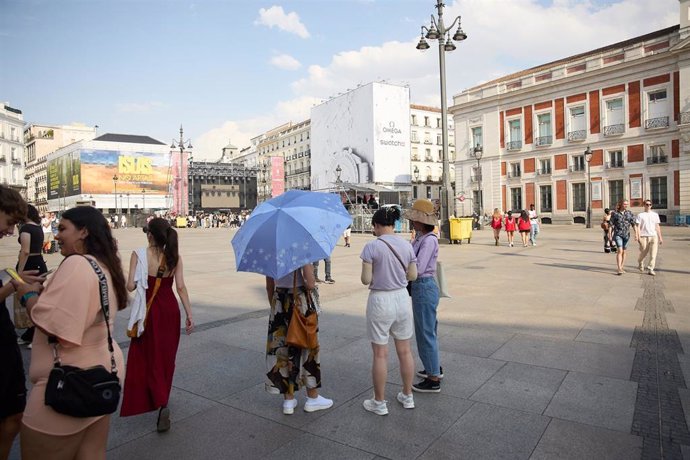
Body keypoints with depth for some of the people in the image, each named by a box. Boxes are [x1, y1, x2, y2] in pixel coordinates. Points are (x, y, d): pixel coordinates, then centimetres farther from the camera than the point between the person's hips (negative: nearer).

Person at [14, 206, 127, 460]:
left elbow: (54, 325, -26)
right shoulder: (105, 266, 9)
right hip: (100, 374, 9)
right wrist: (42, 292, 12)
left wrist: (29, 295, -9)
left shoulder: (76, 264, -20)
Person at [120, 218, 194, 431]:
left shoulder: (139, 255, -12)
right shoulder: (174, 257, -4)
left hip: (150, 311, -3)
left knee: (149, 357, 9)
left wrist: (141, 280, 8)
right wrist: (189, 314, -4)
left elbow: (130, 286, -14)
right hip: (170, 310, 3)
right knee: (166, 357, 17)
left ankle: (162, 404, -3)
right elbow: (180, 287, -8)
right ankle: (162, 399, 29)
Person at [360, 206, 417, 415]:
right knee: (405, 351, 17)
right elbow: (412, 275, 5)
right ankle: (407, 396, 32)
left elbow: (366, 279, -15)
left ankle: (379, 403, 20)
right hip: (402, 298, 5)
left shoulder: (372, 246, -15)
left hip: (380, 301, -5)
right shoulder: (406, 245, 0)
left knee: (380, 354, 8)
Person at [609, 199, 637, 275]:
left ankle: (622, 267, 22)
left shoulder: (629, 213, 5)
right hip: (618, 234, -3)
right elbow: (611, 224, 0)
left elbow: (634, 224, 2)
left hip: (626, 235, 3)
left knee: (624, 252, 11)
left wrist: (636, 234, -6)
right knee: (620, 250, -14)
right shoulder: (615, 213, -3)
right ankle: (619, 269, -16)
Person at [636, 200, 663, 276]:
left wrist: (660, 237, 10)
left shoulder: (655, 215, 11)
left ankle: (651, 269, -1)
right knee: (644, 253, 6)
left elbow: (657, 226, 13)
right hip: (644, 236, -2)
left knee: (653, 254, -6)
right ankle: (640, 264, 33)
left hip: (654, 236, 2)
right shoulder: (640, 215, 2)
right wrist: (638, 237, -11)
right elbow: (638, 227, -2)